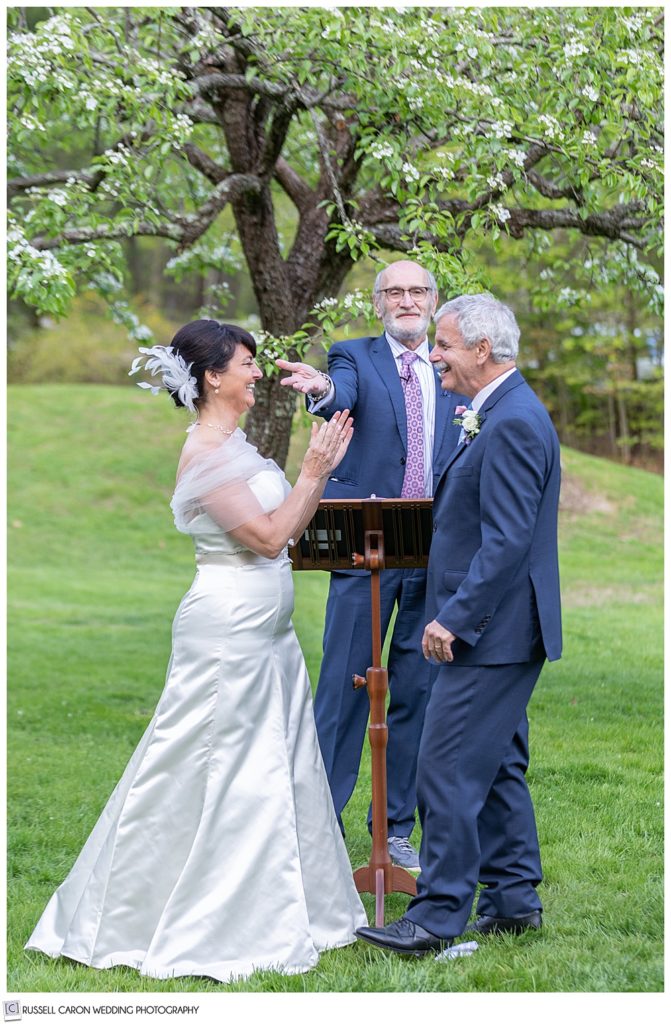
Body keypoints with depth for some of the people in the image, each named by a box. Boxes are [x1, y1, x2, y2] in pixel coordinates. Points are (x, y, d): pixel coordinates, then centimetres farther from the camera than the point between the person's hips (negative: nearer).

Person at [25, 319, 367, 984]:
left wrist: (320, 469, 8)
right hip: (229, 629, -10)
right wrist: (313, 471, -13)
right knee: (219, 774, -1)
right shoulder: (205, 453, -16)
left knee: (274, 772, 13)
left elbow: (284, 530, 16)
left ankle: (273, 910, 24)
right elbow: (268, 536, -20)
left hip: (265, 632, 10)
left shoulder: (234, 447, 13)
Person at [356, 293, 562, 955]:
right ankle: (514, 900, 25)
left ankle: (437, 917, -3)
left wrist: (452, 618, -23)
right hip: (498, 632, 11)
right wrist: (455, 615, 18)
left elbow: (506, 541, -24)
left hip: (492, 632, -11)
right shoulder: (501, 416, 15)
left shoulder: (512, 426, -19)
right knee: (497, 767, 16)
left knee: (448, 771, -8)